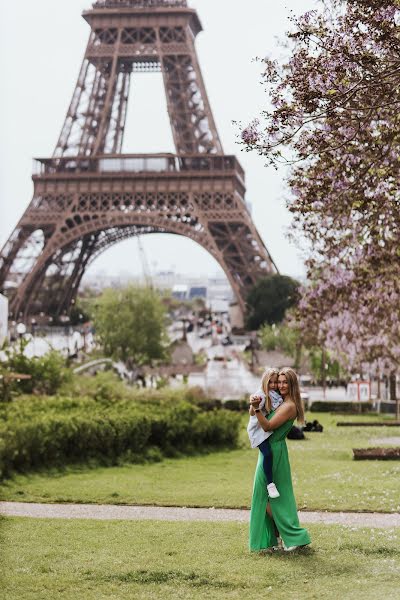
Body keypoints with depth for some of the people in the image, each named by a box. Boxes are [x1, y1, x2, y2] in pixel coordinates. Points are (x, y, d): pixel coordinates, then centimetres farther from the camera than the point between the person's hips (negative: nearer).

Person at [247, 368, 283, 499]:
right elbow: (252, 413, -31)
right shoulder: (261, 395, -18)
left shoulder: (277, 396, 4)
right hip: (258, 429, -8)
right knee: (267, 453, -25)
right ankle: (270, 484, -18)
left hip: (270, 429, 8)